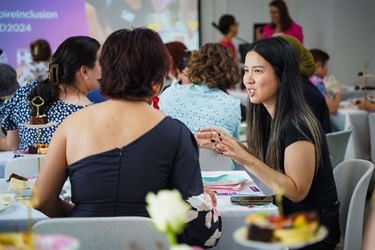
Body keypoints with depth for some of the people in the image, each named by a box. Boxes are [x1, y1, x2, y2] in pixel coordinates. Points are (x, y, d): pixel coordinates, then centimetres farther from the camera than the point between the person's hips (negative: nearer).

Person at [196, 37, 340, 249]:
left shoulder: (297, 125, -23)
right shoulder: (269, 116, 1)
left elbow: (297, 191, -22)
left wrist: (247, 160, -31)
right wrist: (229, 145, -5)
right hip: (287, 217, 7)